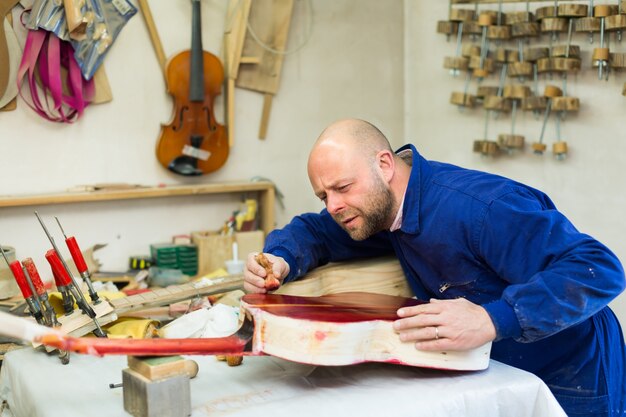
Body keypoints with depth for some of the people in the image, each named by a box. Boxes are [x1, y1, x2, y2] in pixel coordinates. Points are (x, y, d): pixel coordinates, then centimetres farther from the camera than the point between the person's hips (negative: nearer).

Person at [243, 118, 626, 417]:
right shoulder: (383, 205, -6)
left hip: (572, 381, -7)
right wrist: (281, 261, -16)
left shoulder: (478, 206, -33)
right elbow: (313, 230, 8)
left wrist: (492, 320, -47)